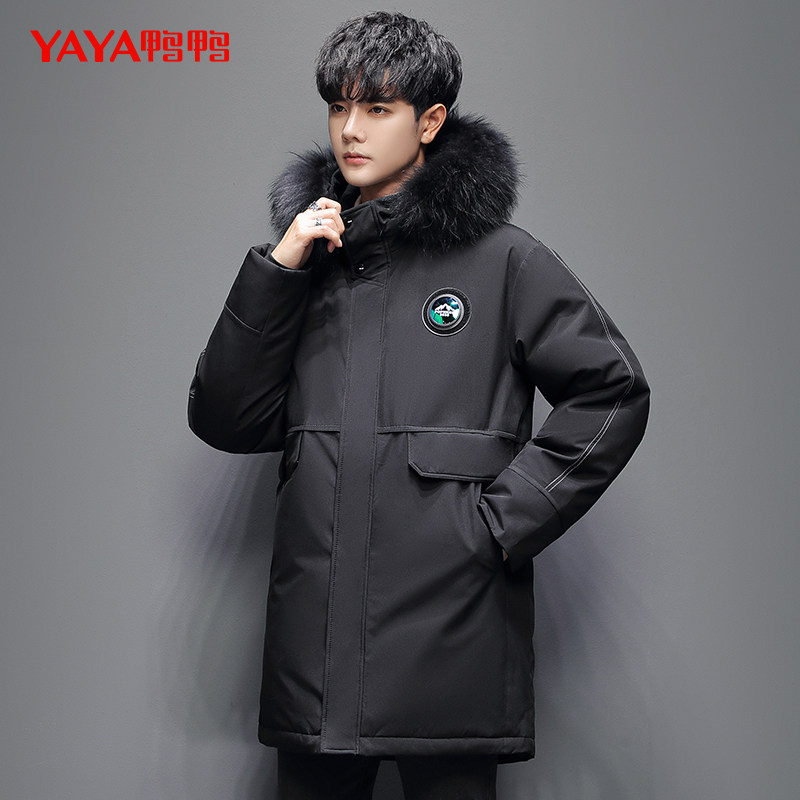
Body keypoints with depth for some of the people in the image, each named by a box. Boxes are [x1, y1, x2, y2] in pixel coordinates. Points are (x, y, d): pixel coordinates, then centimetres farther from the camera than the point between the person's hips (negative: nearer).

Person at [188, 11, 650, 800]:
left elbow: (612, 391, 2)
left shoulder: (502, 260, 2)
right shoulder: (309, 251, 13)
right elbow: (225, 423, 8)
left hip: (450, 631, -3)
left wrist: (507, 518, -5)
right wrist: (276, 272, -2)